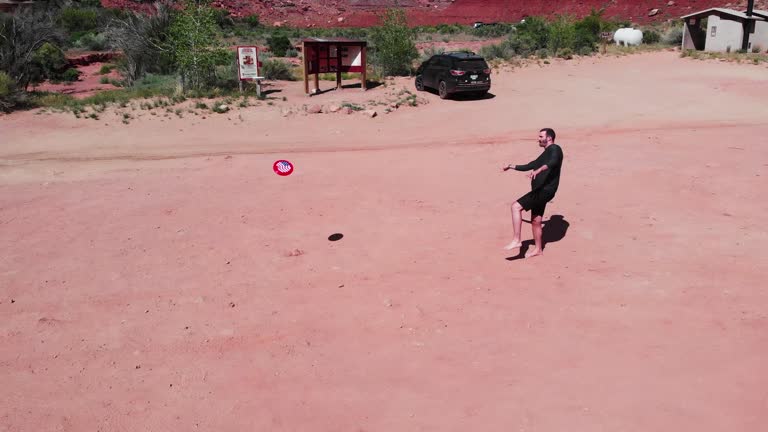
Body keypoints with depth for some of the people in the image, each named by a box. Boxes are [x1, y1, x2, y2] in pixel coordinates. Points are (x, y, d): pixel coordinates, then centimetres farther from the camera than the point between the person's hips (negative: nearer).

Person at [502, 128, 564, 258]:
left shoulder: (555, 149, -6)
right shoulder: (545, 153, 24)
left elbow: (553, 162, -29)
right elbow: (529, 166, 35)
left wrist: (538, 170, -44)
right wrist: (513, 166, 31)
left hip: (545, 190, -10)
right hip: (541, 191, 10)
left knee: (516, 206, -17)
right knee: (535, 221, 16)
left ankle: (516, 240, -17)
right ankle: (538, 249, 29)